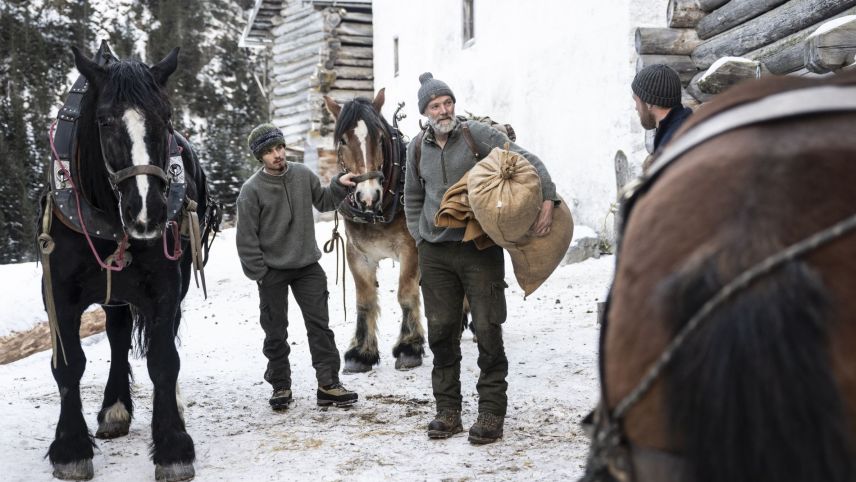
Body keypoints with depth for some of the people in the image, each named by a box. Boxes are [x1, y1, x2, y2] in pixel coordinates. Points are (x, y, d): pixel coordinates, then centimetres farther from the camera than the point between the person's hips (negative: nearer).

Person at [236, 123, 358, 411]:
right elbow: (247, 237, -9)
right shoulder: (252, 190, -11)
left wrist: (339, 185, -1)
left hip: (307, 265, 3)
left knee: (319, 325, 0)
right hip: (272, 270, -3)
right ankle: (280, 386, 20)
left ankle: (328, 385, 4)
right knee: (276, 332, 7)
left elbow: (323, 202, 17)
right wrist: (258, 273, -10)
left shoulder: (303, 175, 0)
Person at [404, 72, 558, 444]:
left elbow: (527, 160, -8)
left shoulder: (476, 134, -5)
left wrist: (547, 200, -21)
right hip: (435, 253, 4)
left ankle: (492, 412, 4)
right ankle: (447, 410, 16)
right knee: (441, 331, 6)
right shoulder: (417, 148, 8)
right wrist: (419, 237, 11)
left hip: (480, 247, -4)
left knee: (487, 329, -4)